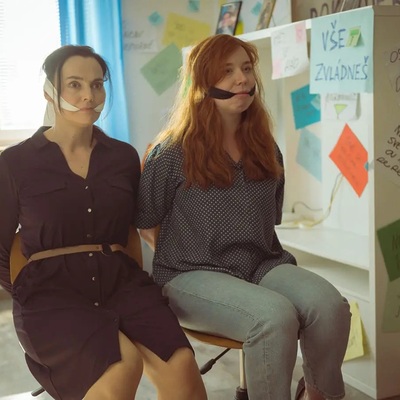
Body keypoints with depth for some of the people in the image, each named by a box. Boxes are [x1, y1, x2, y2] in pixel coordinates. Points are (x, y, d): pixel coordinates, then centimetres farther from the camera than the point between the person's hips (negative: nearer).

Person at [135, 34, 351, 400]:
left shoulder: (264, 148, 11)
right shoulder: (173, 153, -6)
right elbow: (145, 223, 1)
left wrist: (260, 253, 12)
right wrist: (181, 263, -2)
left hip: (262, 265, 5)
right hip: (193, 275, -5)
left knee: (330, 305, -24)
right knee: (275, 316, -34)